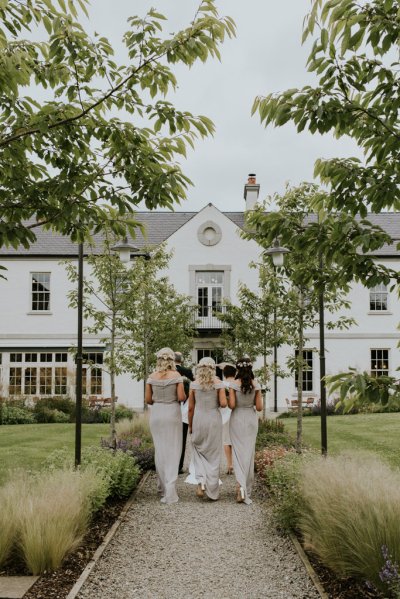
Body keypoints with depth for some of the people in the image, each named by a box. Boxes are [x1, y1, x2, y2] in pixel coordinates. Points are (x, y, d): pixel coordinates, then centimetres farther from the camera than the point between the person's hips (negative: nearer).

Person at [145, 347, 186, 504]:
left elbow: (148, 399, 3)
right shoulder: (176, 375, -6)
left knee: (159, 450, 15)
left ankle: (163, 486, 25)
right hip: (172, 413, -3)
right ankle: (169, 491, -8)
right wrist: (184, 395, 11)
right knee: (172, 451, 1)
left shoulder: (152, 376, 2)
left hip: (156, 413, 3)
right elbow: (181, 397, -11)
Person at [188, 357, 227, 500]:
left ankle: (201, 481, -4)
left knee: (199, 451, 18)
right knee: (213, 455, 9)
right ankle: (213, 491, 12)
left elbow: (190, 408, 0)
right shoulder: (218, 383, -4)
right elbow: (223, 404, -13)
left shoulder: (194, 384, -1)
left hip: (198, 420, 1)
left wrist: (190, 425, 11)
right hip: (214, 419, -1)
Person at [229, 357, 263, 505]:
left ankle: (241, 485, -16)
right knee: (249, 452, 10)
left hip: (237, 419, -2)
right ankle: (247, 489, 16)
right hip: (251, 419, 2)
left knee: (238, 451, 4)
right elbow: (259, 407, -3)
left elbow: (232, 405, -14)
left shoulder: (233, 385, -10)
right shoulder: (256, 385, -4)